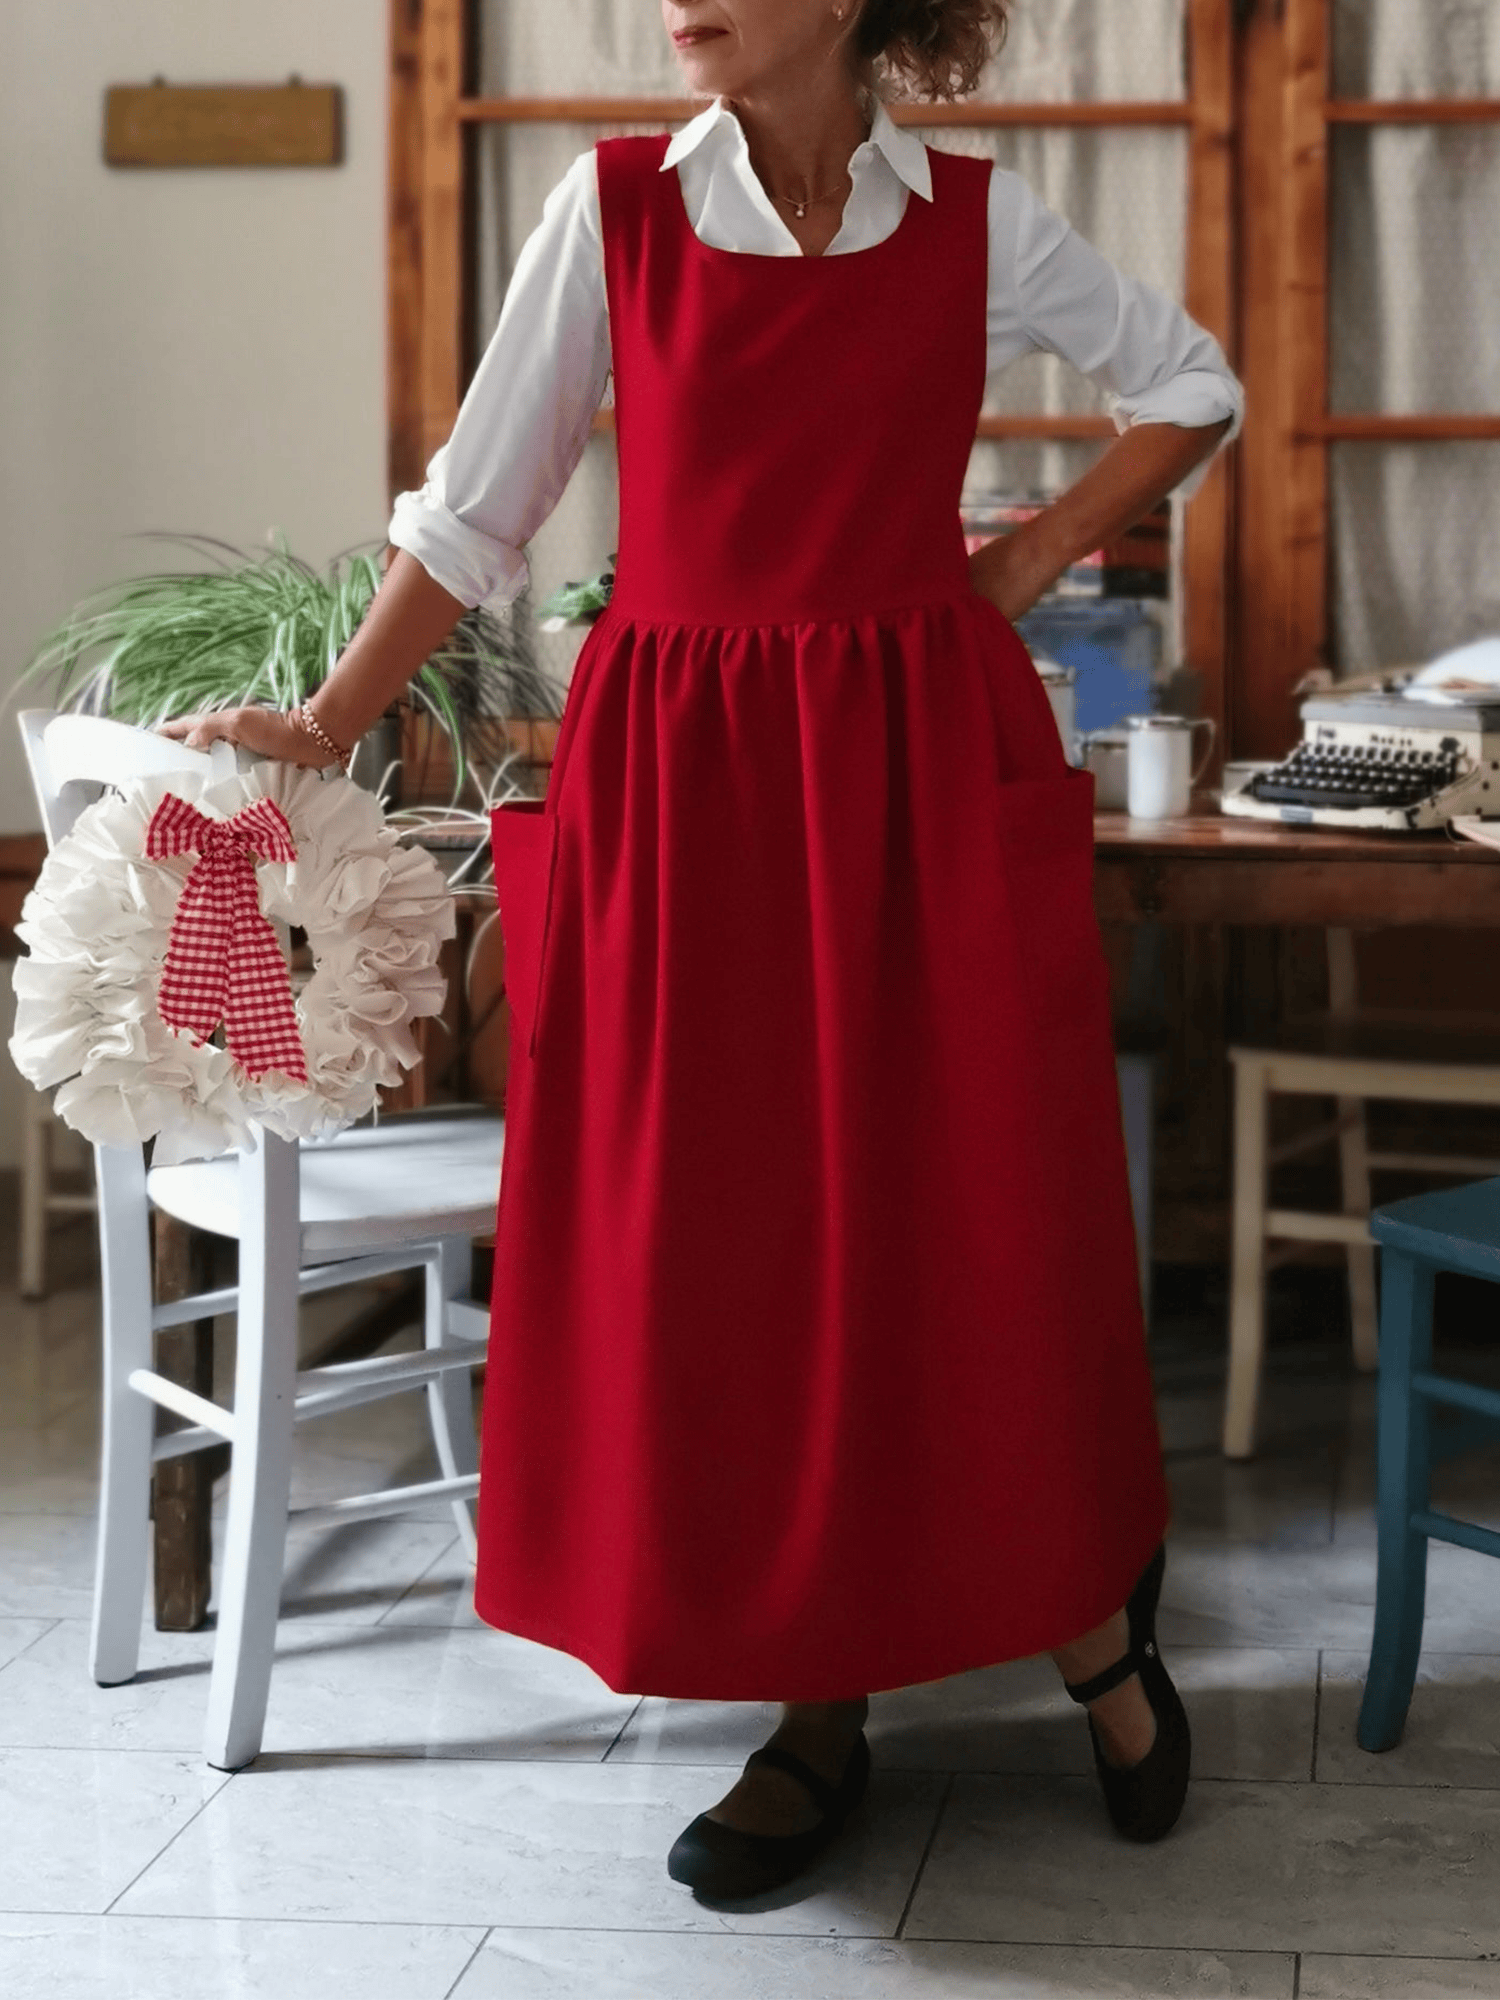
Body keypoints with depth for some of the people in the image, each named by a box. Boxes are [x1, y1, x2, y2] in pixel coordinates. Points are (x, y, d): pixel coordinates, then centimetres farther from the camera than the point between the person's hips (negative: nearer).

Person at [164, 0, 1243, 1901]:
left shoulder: (982, 223, 2)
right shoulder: (615, 208, 1)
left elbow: (1191, 386, 16)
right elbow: (478, 504, 4)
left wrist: (1043, 551, 5)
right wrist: (326, 724, 1)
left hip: (926, 762, 0)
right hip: (684, 766, 1)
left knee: (979, 1222, 1)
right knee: (717, 1237, 1)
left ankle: (1093, 1631, 22)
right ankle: (823, 1699, 14)